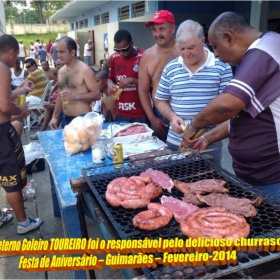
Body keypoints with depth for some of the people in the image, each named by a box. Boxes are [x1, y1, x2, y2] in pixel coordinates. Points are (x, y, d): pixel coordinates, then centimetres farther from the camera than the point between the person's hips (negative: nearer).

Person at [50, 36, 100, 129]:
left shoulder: (85, 70, -11)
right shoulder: (61, 71, 11)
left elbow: (97, 94, -12)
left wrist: (76, 95, -22)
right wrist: (55, 117, 14)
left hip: (83, 119, -7)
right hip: (65, 119, 7)